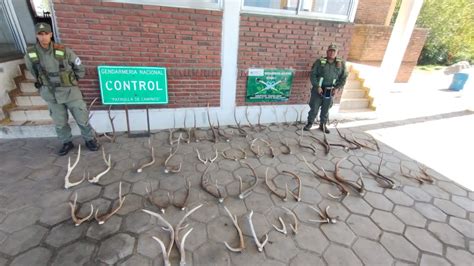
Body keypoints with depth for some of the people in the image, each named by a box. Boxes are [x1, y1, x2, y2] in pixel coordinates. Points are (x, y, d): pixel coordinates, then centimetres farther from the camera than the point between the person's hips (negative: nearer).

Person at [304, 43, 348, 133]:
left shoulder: (341, 63, 2)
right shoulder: (320, 61, -4)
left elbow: (344, 77, 5)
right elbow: (313, 75, -6)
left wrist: (337, 88, -7)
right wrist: (317, 86, -15)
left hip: (330, 91, 2)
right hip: (318, 89, -2)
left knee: (326, 109, 11)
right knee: (314, 108, 3)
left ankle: (323, 125, 26)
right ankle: (310, 123, 21)